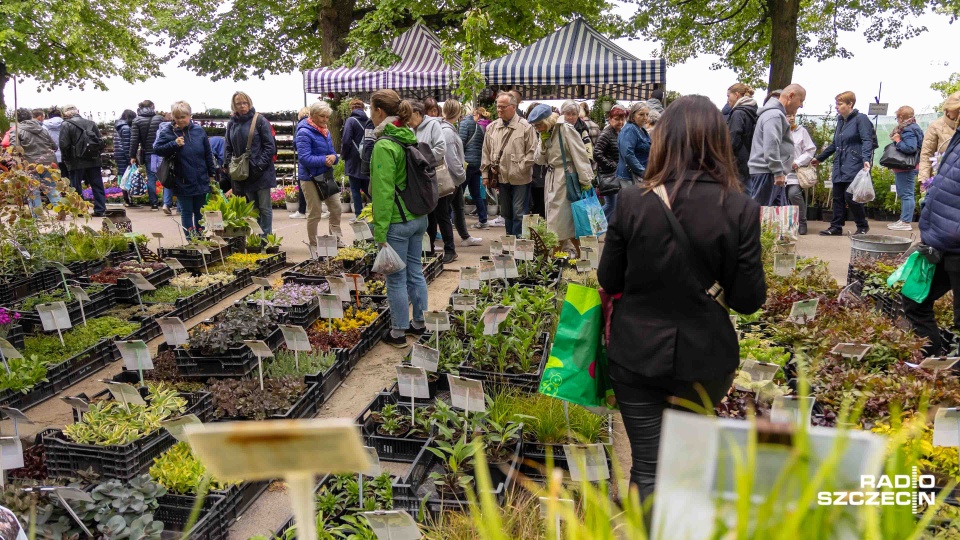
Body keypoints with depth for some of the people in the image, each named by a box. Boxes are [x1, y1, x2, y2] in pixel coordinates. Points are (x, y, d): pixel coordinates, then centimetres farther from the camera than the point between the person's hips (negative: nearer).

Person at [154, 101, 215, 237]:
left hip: (201, 182, 2)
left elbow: (208, 154, 7)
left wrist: (212, 173, 9)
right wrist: (174, 144, -22)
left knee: (200, 213, 13)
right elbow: (157, 149, -8)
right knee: (186, 213, 7)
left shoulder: (199, 130, 1)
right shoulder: (168, 131, -5)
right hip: (182, 183, -2)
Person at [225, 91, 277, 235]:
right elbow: (229, 149, 15)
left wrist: (260, 165, -14)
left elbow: (270, 146, -8)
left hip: (261, 173, -5)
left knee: (265, 208, -1)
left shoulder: (260, 120, -4)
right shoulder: (232, 123, 11)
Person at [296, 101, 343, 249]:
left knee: (336, 208, 9)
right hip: (310, 177, -8)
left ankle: (337, 240, 21)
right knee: (314, 213, 1)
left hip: (326, 175, 8)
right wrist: (324, 160, -27)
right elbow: (304, 157, -22)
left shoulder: (326, 131, 12)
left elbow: (332, 153, 13)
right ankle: (313, 245, 14)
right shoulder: (304, 133, -14)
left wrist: (333, 157, -11)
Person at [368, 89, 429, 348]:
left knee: (396, 279, 3)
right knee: (415, 272, 17)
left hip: (397, 222, -8)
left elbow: (383, 192, -19)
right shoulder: (411, 138, 7)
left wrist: (380, 231, -16)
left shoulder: (384, 146, -18)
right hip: (418, 218, 8)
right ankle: (419, 323, 30)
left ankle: (398, 333, 14)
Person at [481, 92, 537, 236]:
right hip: (501, 177, 5)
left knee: (519, 213, -2)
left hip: (520, 178, -5)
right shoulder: (492, 127, 9)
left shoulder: (525, 127, -6)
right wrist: (485, 174, 9)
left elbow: (532, 152, -8)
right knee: (506, 213, 14)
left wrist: (521, 168, -12)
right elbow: (486, 153, 12)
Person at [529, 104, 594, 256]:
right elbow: (540, 161, 13)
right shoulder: (545, 133, 11)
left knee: (561, 222, -7)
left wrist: (586, 182, -17)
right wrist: (543, 143, -4)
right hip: (551, 179, 8)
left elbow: (580, 156, -15)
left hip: (565, 179, -8)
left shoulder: (565, 129, -13)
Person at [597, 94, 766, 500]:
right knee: (691, 457, 28)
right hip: (705, 358, 2)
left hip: (637, 353, -1)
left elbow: (609, 281, -4)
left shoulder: (633, 201, -14)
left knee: (647, 468, 11)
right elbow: (749, 299, -9)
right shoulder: (740, 209, -14)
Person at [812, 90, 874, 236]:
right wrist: (819, 158, 30)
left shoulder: (861, 119, -6)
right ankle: (836, 227, 12)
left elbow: (867, 141, -16)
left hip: (854, 165, -8)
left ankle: (863, 226, 7)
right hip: (839, 166, 8)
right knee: (837, 197, 7)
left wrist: (866, 159, -31)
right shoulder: (840, 121, 17)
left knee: (850, 196, -9)